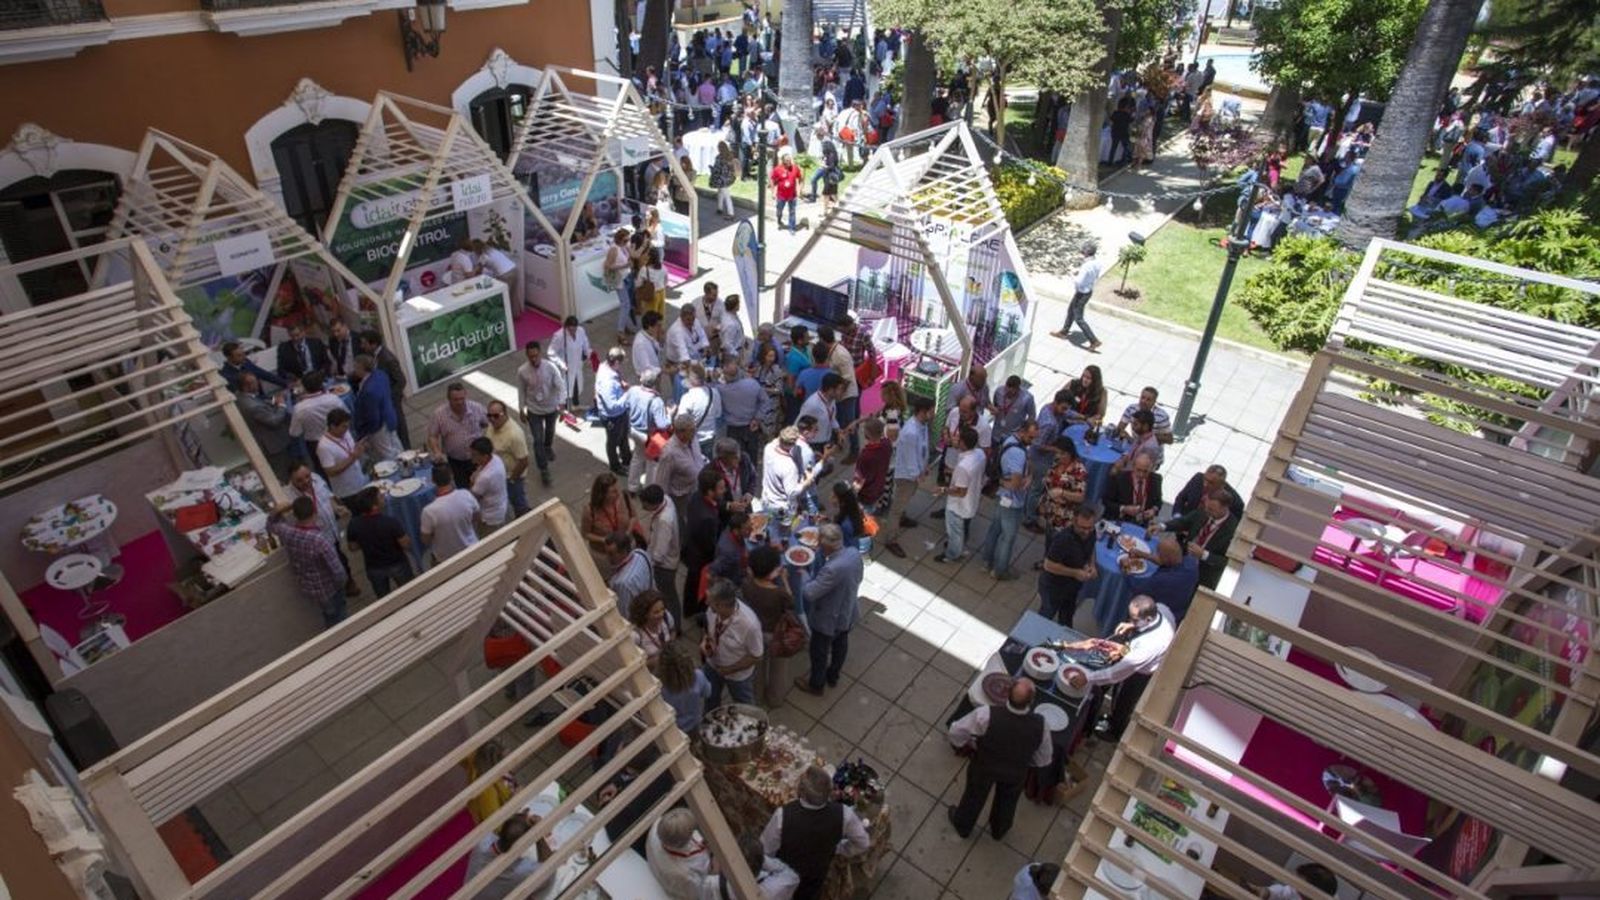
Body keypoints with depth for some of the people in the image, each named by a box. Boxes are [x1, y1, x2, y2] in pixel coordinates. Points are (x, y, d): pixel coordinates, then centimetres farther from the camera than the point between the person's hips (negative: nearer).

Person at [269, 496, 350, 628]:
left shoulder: (286, 532, -21)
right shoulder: (320, 540, -38)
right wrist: (343, 580, -8)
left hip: (305, 587, 6)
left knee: (329, 617, 32)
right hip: (327, 588, -6)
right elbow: (338, 571, -30)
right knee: (338, 621, 20)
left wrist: (279, 511, -12)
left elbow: (271, 524, 7)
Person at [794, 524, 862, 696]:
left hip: (829, 619, -7)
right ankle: (833, 677, 55)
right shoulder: (854, 552, -18)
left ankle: (816, 685, 44)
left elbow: (810, 593, -32)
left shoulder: (832, 569, -42)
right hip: (848, 613, 7)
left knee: (819, 651, 20)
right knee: (840, 645, 30)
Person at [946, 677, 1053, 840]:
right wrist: (1023, 757, 5)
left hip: (984, 766, -1)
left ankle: (962, 825, 58)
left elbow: (956, 732, -25)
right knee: (1007, 801, 33)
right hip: (1016, 772, 1)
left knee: (974, 795, 30)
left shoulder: (987, 714, -40)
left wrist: (970, 743, -3)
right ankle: (998, 830, 61)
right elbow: (1043, 760, -14)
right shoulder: (1040, 725, -33)